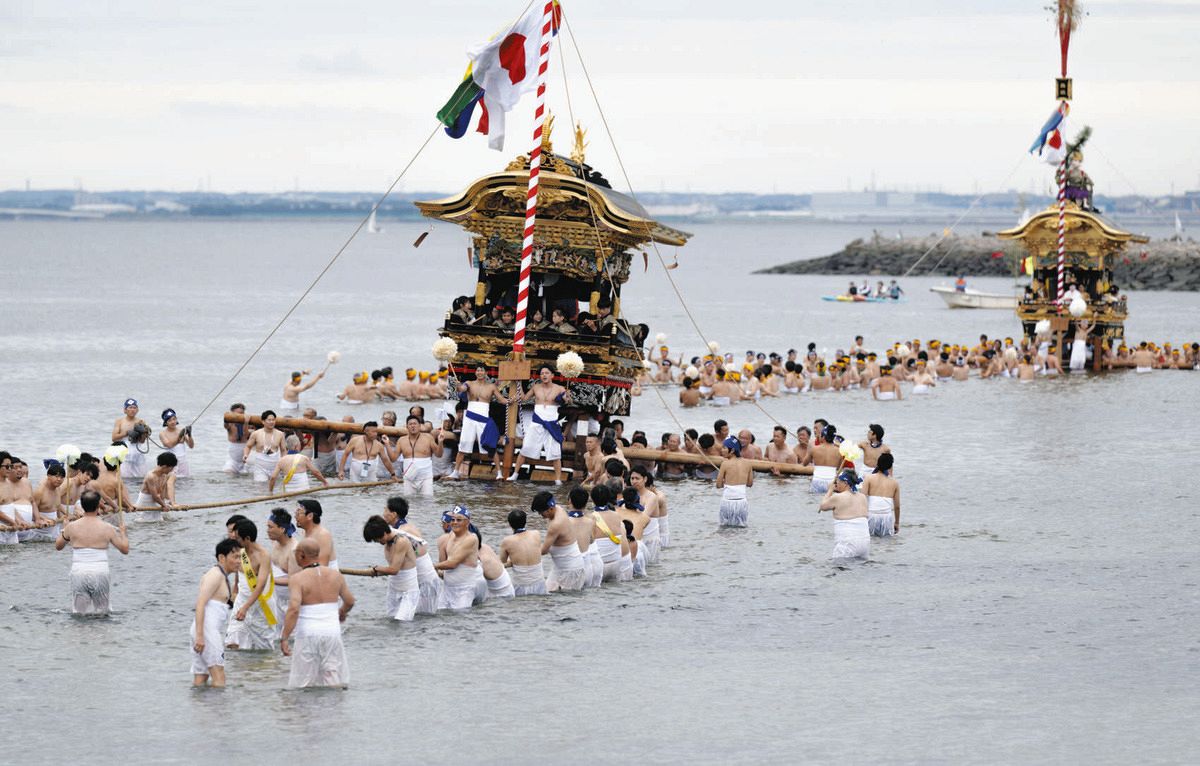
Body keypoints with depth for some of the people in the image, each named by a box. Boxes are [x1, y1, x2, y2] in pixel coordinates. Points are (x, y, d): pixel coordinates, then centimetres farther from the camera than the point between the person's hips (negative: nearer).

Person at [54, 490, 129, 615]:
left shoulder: (72, 527, 0)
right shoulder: (107, 528, -3)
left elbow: (58, 546, 17)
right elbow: (125, 550, 6)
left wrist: (64, 530, 31)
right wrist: (122, 531, 20)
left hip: (79, 573, 1)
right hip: (100, 574, 0)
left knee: (79, 612, 8)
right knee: (102, 612, 11)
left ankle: (82, 611, -18)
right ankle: (99, 611, -16)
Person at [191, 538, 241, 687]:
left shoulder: (222, 577, 24)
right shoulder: (215, 574, -8)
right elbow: (200, 604, -18)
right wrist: (200, 635, -25)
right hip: (207, 629, -10)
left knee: (200, 679, 4)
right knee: (219, 677, -14)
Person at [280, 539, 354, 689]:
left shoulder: (298, 578, -9)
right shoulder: (335, 575, 6)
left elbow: (294, 609, -20)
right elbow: (350, 601, 16)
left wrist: (284, 639, -19)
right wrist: (342, 613, 39)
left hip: (308, 634, -4)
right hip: (332, 631, 4)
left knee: (302, 686, 3)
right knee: (335, 682, 9)